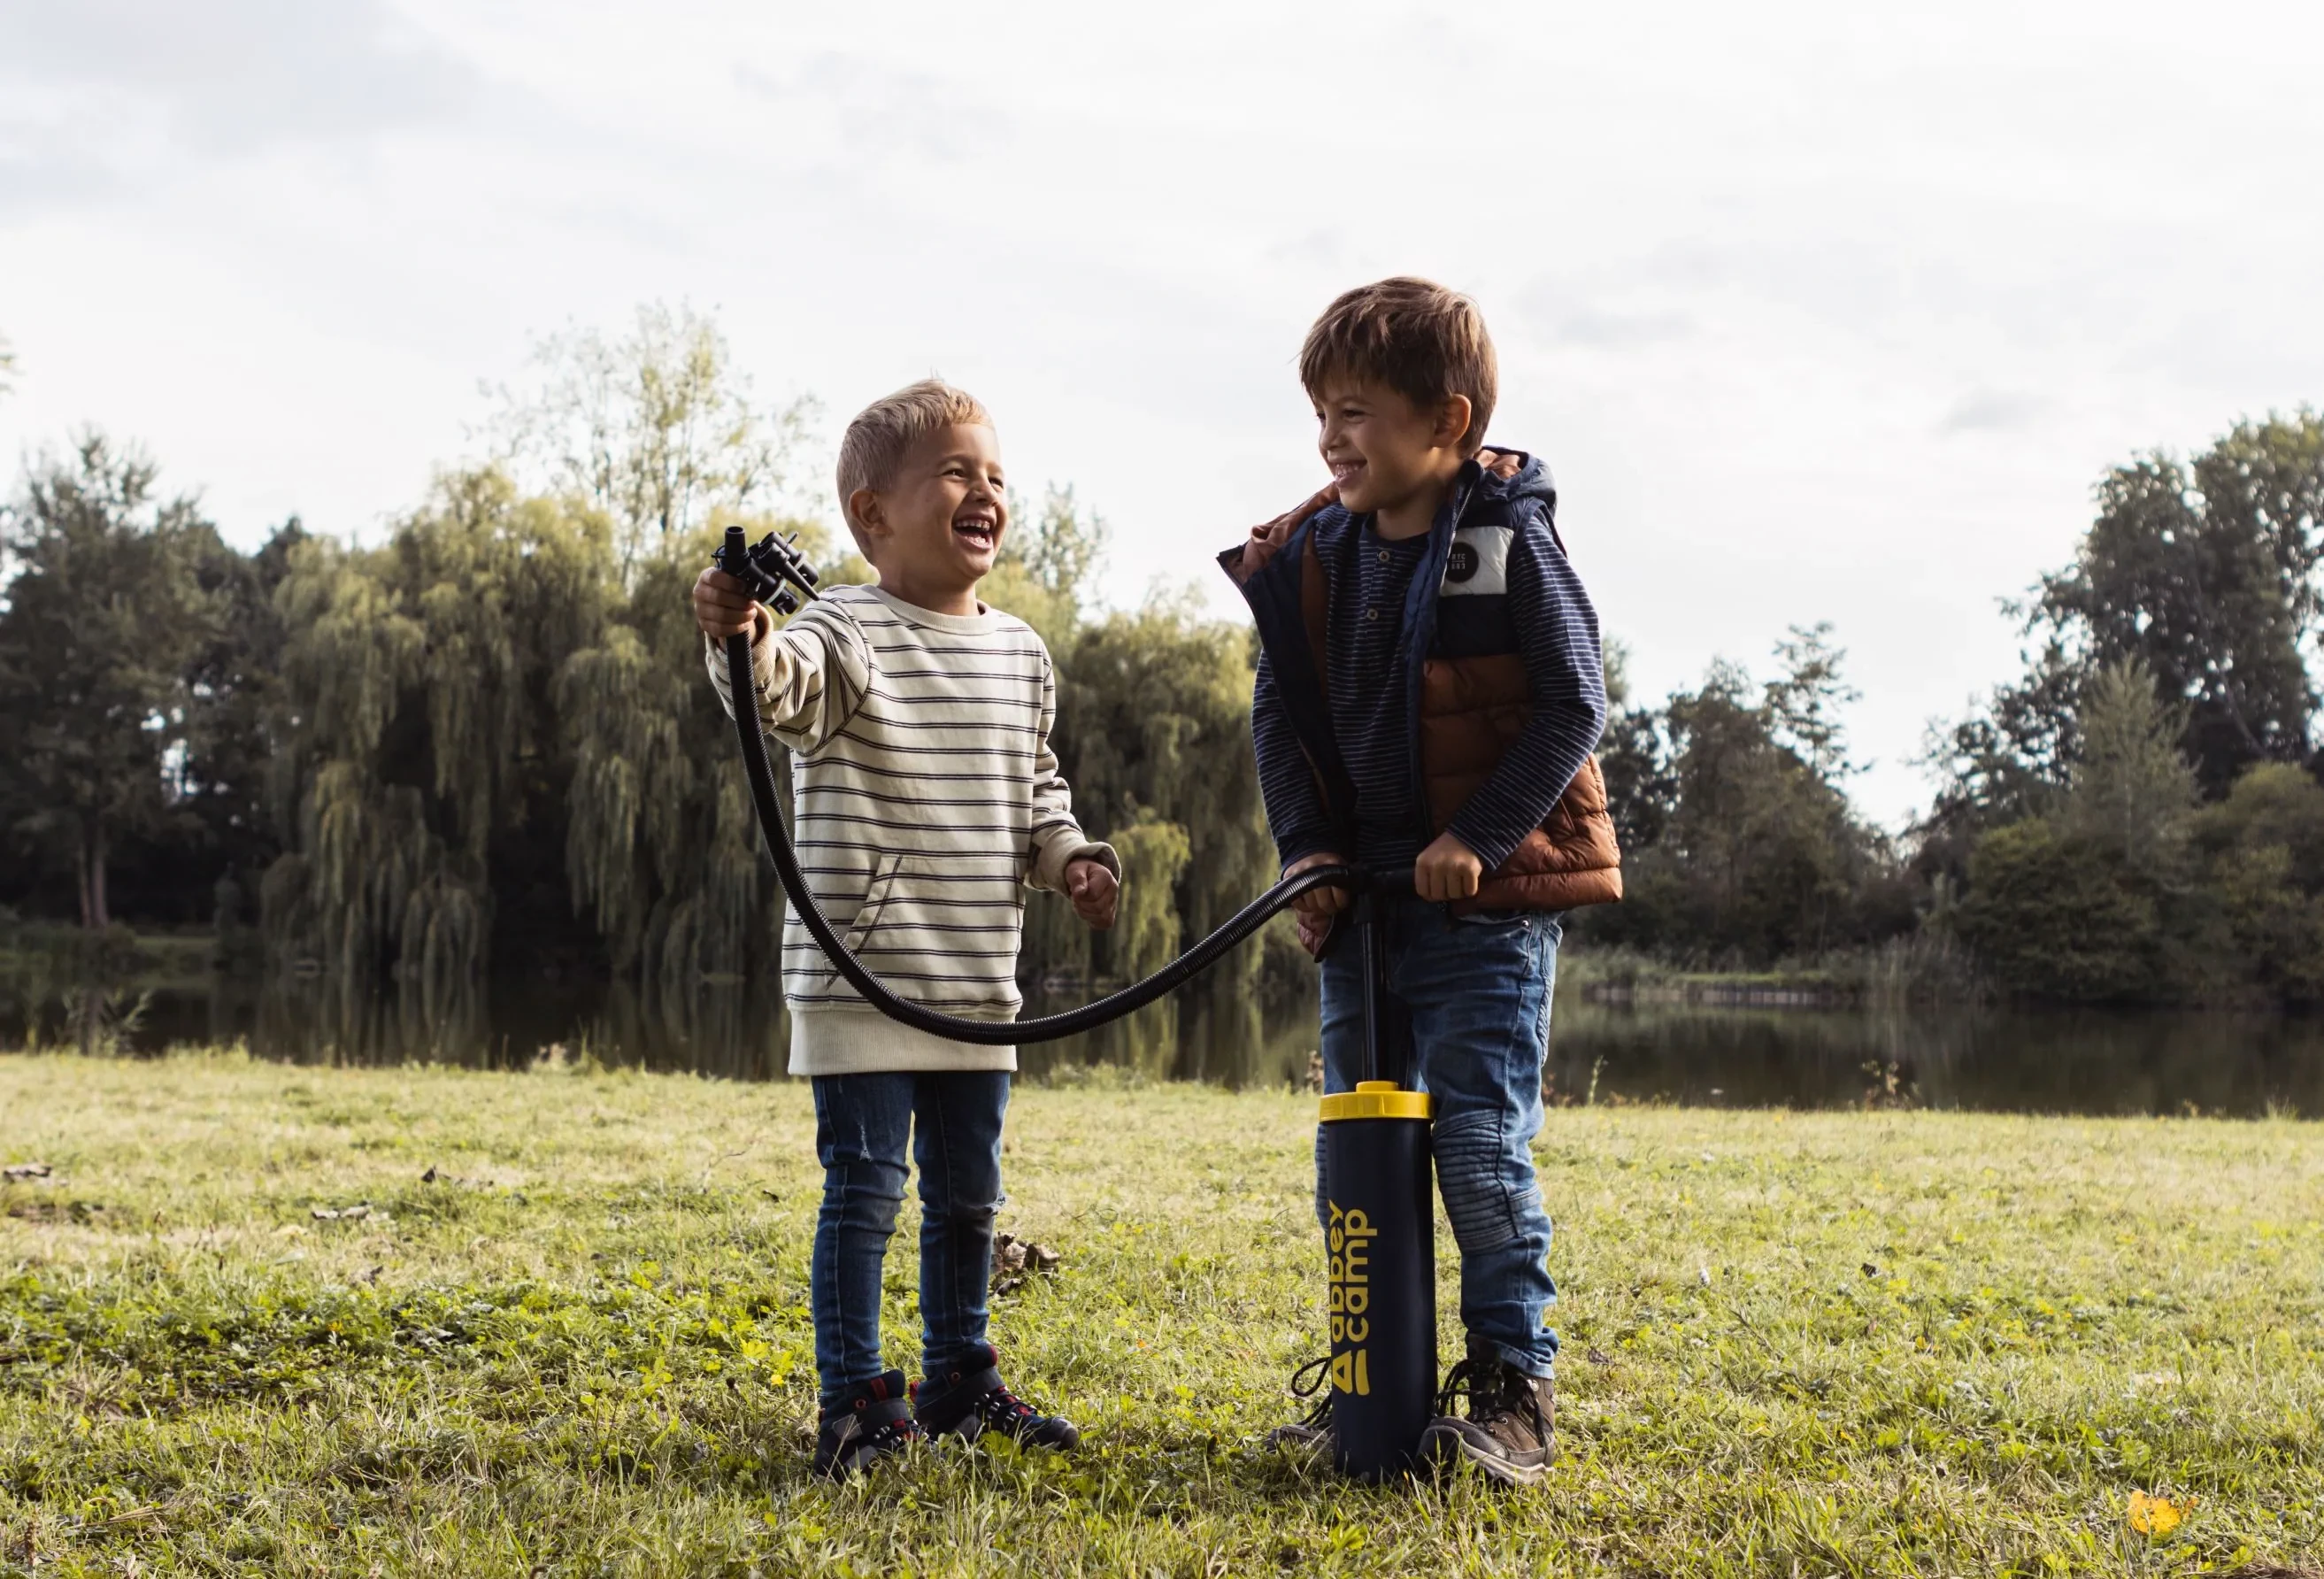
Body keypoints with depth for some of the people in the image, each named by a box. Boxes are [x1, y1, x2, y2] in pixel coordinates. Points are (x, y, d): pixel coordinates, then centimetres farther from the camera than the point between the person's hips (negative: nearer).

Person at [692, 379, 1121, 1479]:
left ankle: (957, 1382, 30)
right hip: (860, 973, -7)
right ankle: (854, 1403, 4)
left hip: (980, 983, 7)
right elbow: (787, 691, -32)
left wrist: (1066, 855, 3)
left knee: (966, 1190, 15)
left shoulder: (1020, 654, 11)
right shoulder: (848, 634, -11)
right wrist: (743, 641, -54)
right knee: (865, 1185, -5)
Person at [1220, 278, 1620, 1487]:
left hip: (1490, 899, -5)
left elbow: (1572, 706, -11)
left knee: (1482, 1146, -6)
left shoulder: (1510, 543, -10)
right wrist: (1305, 848, -3)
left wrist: (1480, 838, -16)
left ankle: (1513, 1387, 6)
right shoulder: (1310, 557, 4)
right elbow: (1280, 718, 10)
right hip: (1361, 896, 6)